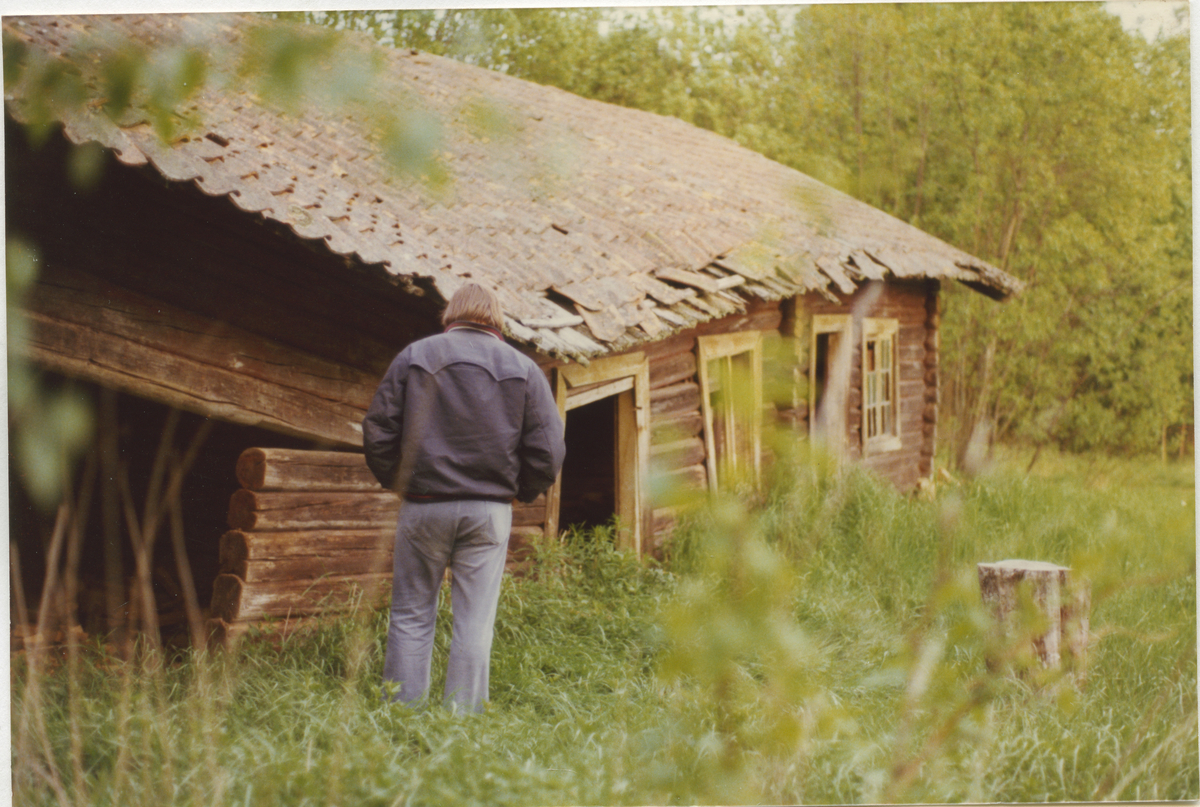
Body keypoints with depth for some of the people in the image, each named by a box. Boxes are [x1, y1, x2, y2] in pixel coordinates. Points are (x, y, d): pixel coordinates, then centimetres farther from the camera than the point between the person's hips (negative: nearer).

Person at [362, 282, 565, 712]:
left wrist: (397, 482, 16)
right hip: (489, 511, 0)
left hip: (423, 506, 0)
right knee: (475, 624, 4)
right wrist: (518, 492, 15)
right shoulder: (522, 368, 6)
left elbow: (377, 431, 2)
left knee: (411, 617, 8)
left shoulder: (413, 356, 5)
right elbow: (549, 450, 1)